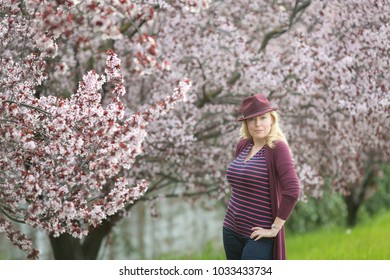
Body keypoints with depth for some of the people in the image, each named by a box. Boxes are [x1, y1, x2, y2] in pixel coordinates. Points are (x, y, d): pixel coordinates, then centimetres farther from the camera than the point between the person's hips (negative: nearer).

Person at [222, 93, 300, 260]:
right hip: (231, 230, 7)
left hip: (258, 235, -7)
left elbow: (292, 191, -22)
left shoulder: (277, 148, -12)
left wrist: (275, 228, -19)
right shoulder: (242, 145, 7)